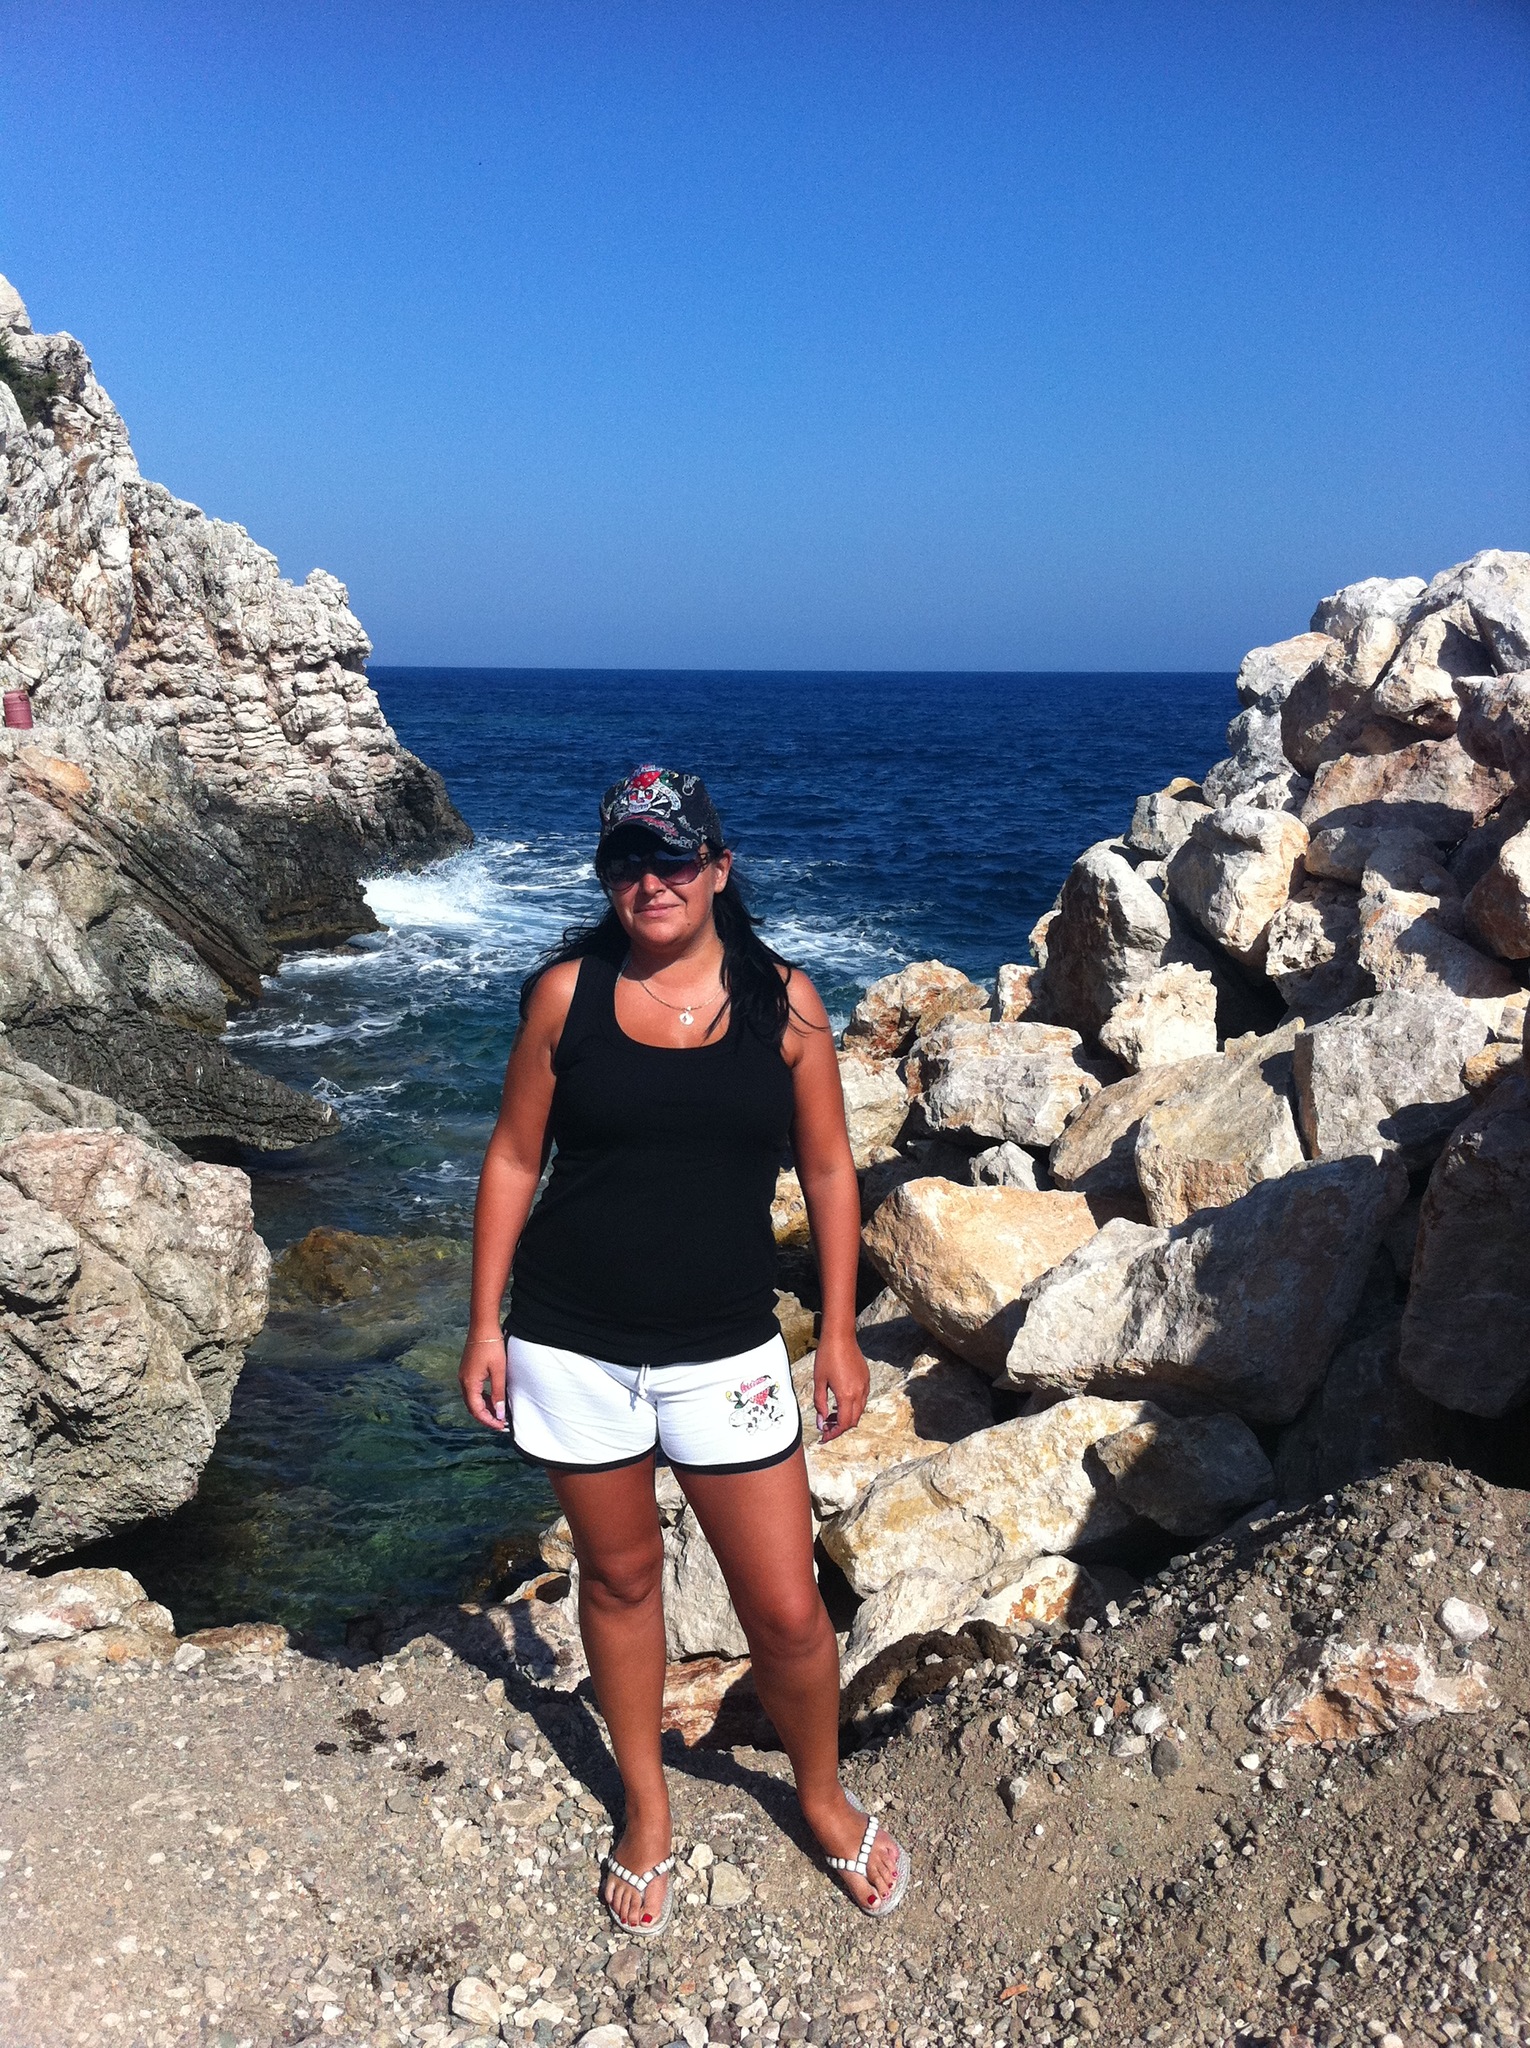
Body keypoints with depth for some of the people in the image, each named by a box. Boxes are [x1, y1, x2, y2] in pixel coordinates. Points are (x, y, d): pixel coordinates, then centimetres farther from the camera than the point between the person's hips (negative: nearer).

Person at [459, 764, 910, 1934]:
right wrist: (485, 1323, 1)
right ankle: (648, 1810, 41)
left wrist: (841, 1335, 2)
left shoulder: (782, 1001, -3)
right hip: (571, 1345, 1)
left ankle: (823, 1794, 35)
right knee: (621, 1576, 17)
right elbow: (513, 1161, 3)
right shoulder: (567, 992, -3)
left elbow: (829, 1171, 3)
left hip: (725, 1352, 0)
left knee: (788, 1610, 4)